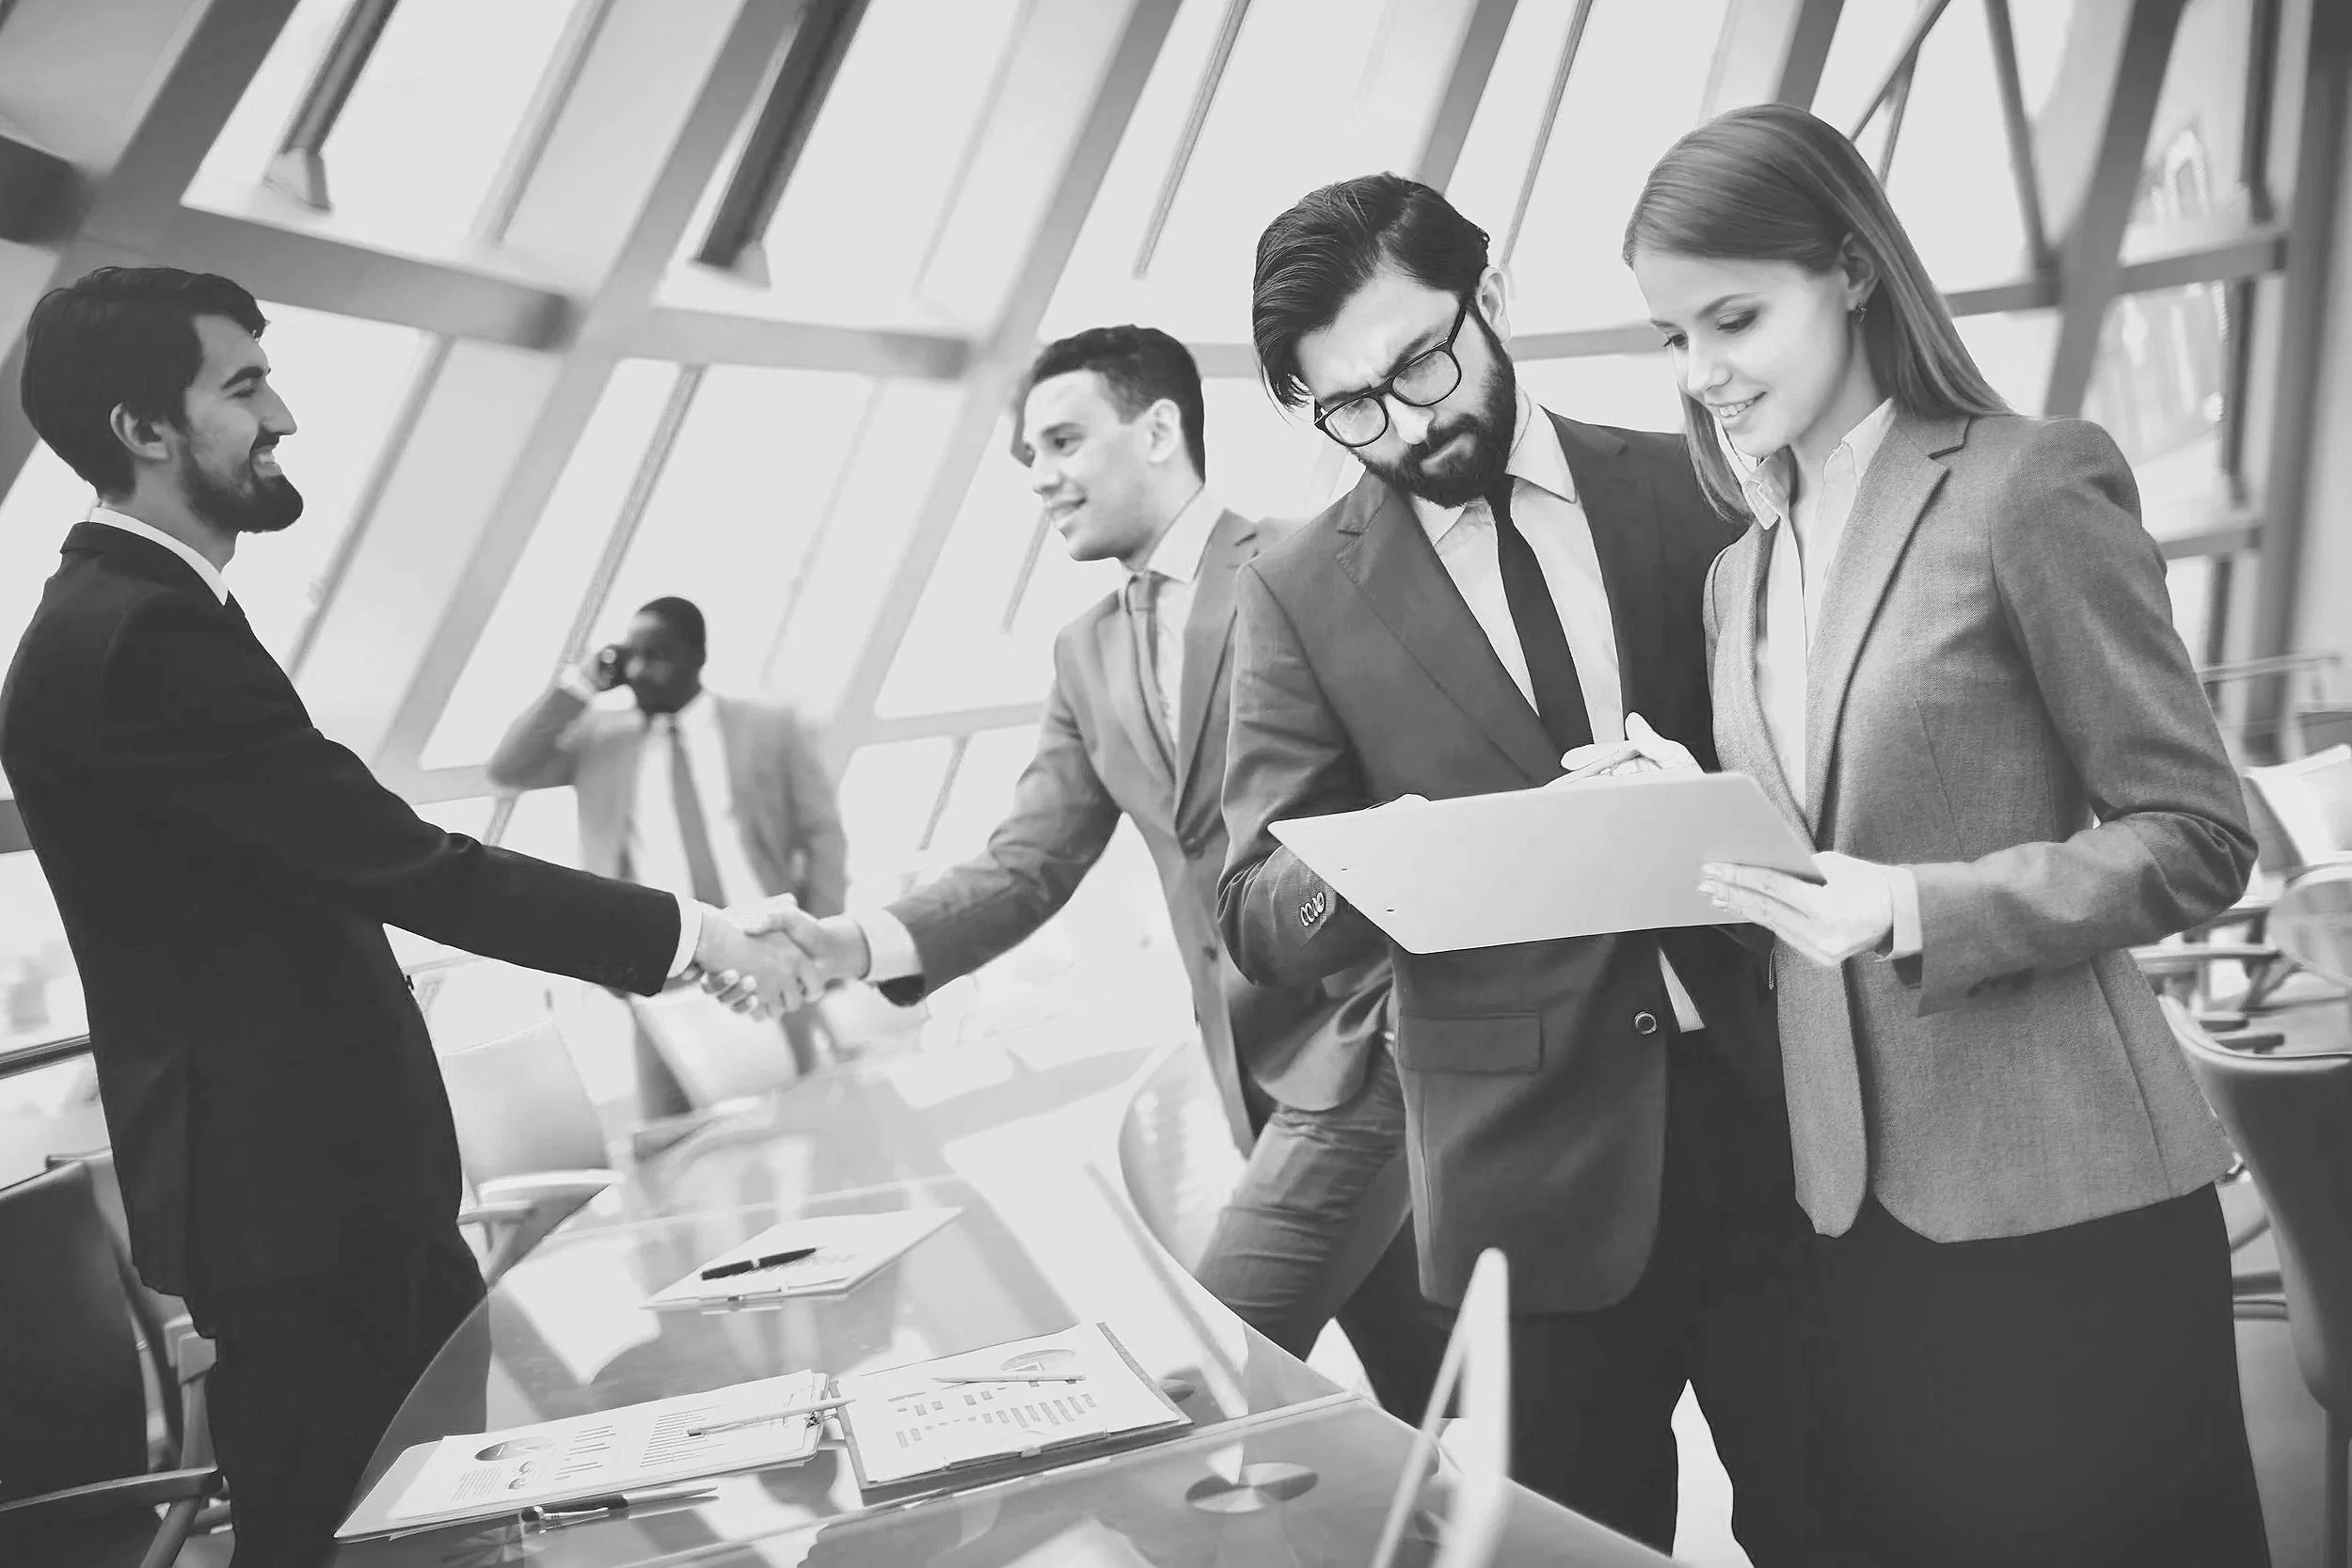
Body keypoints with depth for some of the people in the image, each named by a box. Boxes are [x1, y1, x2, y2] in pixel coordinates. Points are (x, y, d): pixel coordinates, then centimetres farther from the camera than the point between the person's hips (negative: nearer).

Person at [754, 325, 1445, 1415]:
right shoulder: (1088, 652, 11)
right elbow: (1030, 863, 5)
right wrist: (866, 943, -12)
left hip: (1366, 1037, -6)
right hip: (1261, 1068, 7)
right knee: (1429, 1401, 14)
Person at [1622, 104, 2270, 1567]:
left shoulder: (2029, 484, -8)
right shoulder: (1741, 572, 13)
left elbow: (2196, 835, -10)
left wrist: (1917, 910, -22)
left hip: (2061, 1202, -6)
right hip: (1863, 1198, 6)